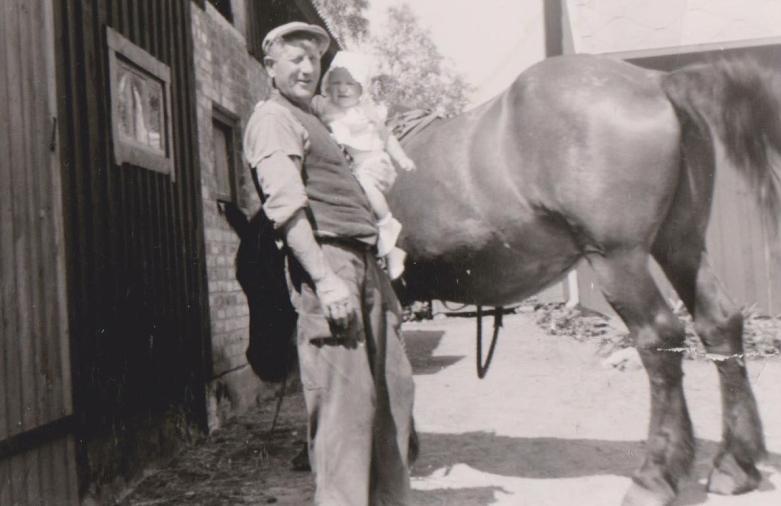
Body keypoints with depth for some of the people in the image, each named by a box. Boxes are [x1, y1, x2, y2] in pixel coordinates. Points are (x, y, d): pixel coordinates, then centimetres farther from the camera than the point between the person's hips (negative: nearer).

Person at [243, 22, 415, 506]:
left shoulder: (313, 120, 29)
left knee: (394, 389, 11)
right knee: (344, 399, -9)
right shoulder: (273, 118, -1)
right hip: (328, 259, -9)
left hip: (364, 264, 10)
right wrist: (325, 279, -25)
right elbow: (285, 204, -16)